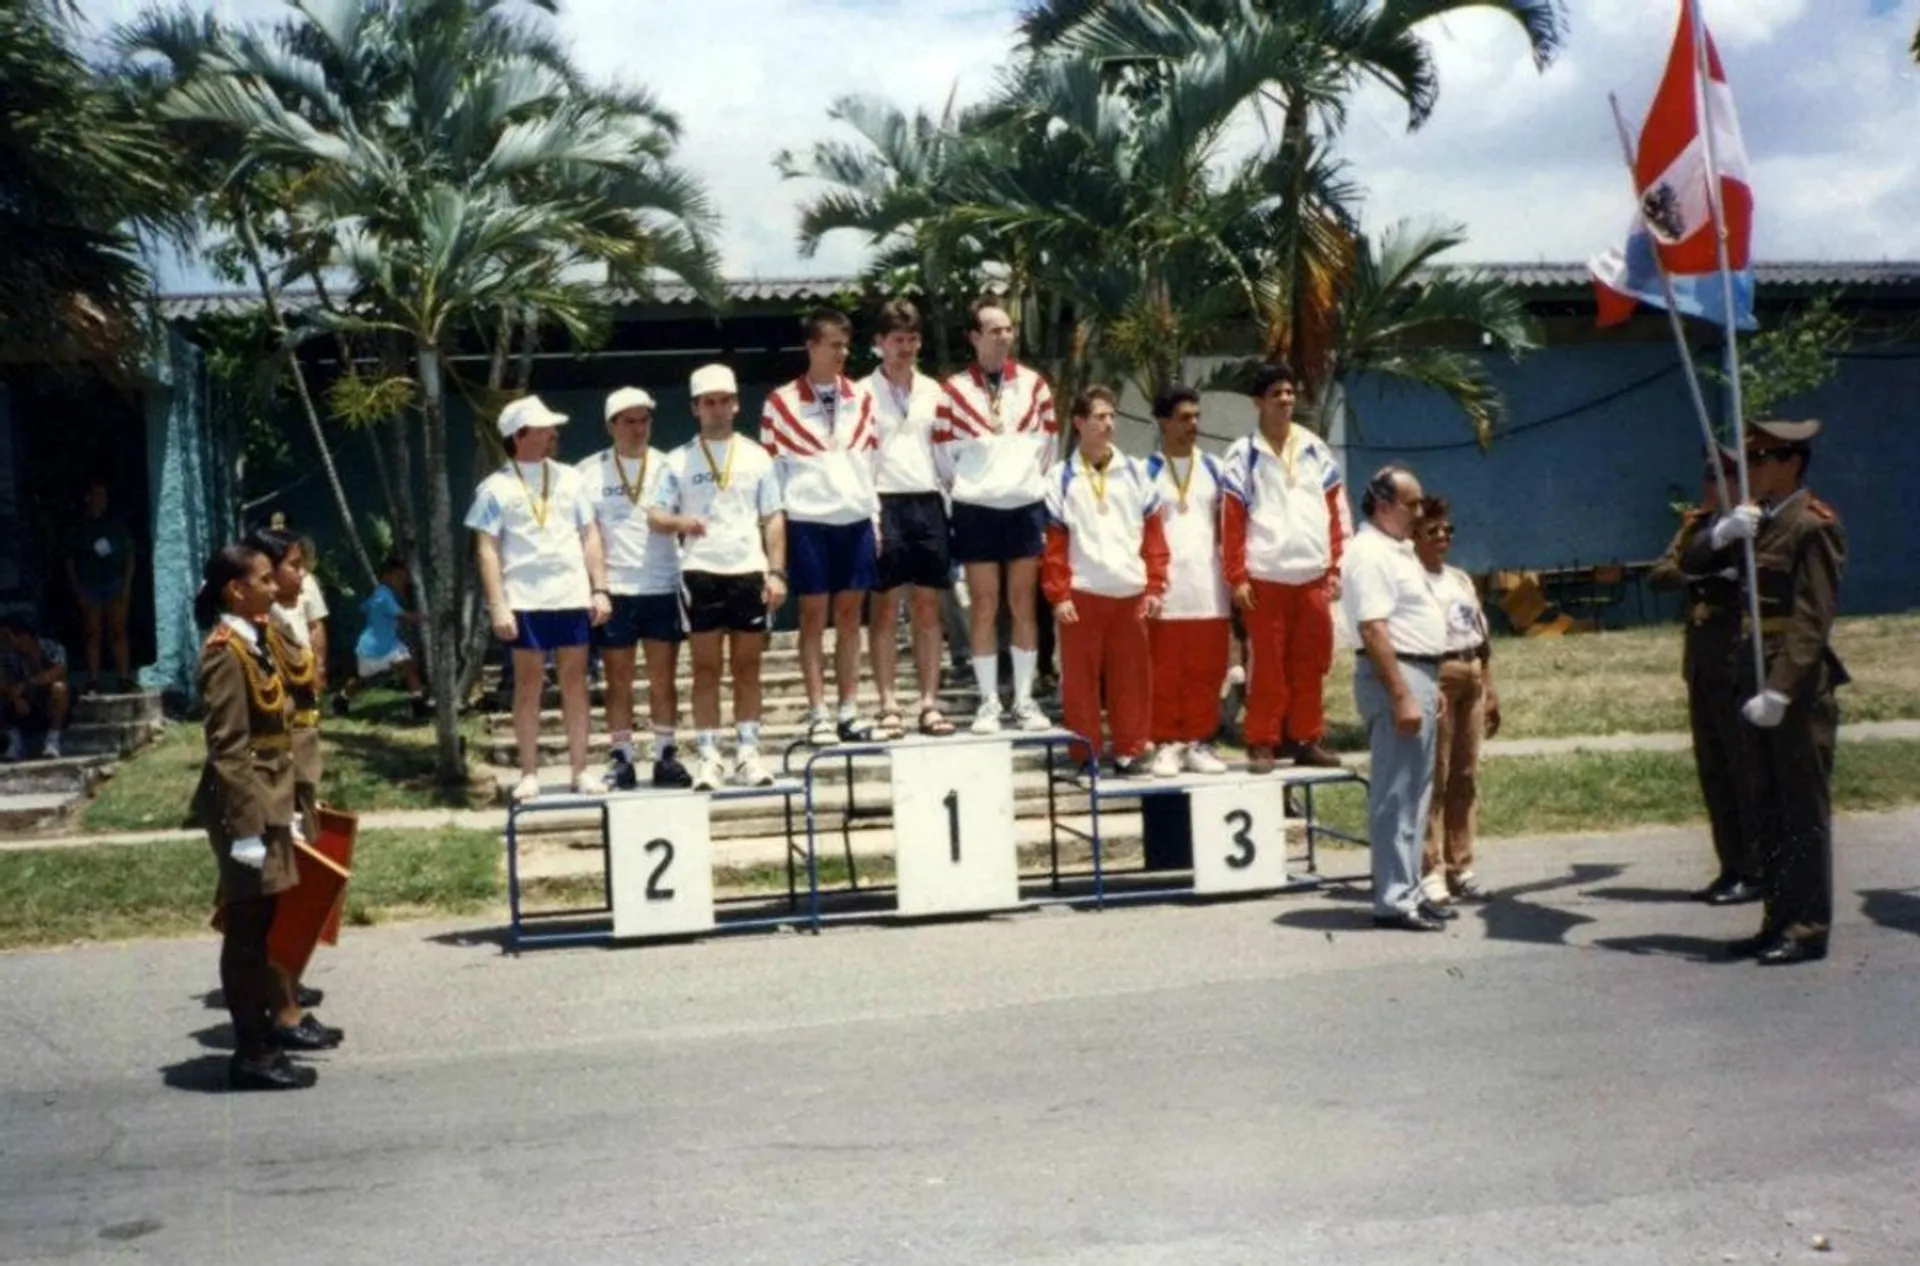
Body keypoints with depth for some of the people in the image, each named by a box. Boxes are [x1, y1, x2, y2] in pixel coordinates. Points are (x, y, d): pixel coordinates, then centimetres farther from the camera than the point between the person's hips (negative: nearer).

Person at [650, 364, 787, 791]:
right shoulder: (680, 460, 7)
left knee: (747, 667, 4)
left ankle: (748, 754, 9)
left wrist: (776, 571, 0)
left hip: (749, 570, 1)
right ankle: (708, 756, 3)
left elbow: (773, 518, 9)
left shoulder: (756, 456, 10)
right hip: (701, 571, -1)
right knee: (706, 667, 0)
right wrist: (678, 522, -18)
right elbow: (654, 515, 4)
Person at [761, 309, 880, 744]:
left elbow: (870, 460, 13)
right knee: (814, 616, 1)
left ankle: (850, 712, 11)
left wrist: (875, 516, 9)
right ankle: (818, 715, 5)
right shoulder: (781, 403, 0)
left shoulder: (860, 399, 10)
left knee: (849, 615, 6)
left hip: (856, 518, 3)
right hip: (808, 520, -3)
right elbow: (771, 467, 1)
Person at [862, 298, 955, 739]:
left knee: (928, 608, 4)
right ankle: (888, 706, 2)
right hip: (887, 503, -4)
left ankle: (929, 703, 7)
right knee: (886, 608, -1)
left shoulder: (932, 390, 13)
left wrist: (950, 504, 6)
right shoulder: (865, 392, 1)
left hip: (928, 501, 4)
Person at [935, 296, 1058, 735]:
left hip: (1026, 507, 2)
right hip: (976, 510, -2)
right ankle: (989, 702, 8)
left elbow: (1047, 444, 10)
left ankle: (1025, 700, 12)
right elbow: (944, 453, 3)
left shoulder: (1033, 384, 5)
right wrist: (965, 488, 4)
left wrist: (1030, 482, 8)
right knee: (983, 607, 2)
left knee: (1023, 605, 6)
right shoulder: (954, 390, -2)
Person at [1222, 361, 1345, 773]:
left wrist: (1335, 567, 7)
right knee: (1267, 665, 0)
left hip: (1313, 575, 4)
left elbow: (1335, 511, 12)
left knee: (1310, 663, 8)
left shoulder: (1315, 449, 10)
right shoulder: (1244, 454, -1)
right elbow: (1232, 520, -3)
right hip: (1266, 577, -4)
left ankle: (1305, 738, 18)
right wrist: (1237, 577, -8)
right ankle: (1262, 743, 6)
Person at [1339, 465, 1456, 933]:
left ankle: (1408, 891, 20)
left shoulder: (1399, 549, 17)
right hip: (1395, 676, -10)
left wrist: (1431, 686, 22)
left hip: (1419, 675, 10)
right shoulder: (1370, 554, -15)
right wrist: (1401, 696, -25)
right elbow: (1373, 632, -22)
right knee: (1395, 795, -6)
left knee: (1414, 793, 13)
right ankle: (1394, 901, -2)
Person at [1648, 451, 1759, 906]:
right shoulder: (1698, 525, 15)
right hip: (1701, 666, 7)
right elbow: (1658, 573, 3)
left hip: (1735, 666, -7)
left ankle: (1756, 872, 6)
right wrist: (1691, 575, -13)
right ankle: (1732, 869, 17)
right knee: (1713, 773, 10)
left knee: (1745, 771, -1)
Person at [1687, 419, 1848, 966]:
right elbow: (1692, 564, 12)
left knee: (1804, 811, -1)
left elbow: (1812, 620, -17)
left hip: (1798, 690, -8)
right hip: (1755, 685, 8)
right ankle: (1779, 920, 22)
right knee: (1765, 809, 13)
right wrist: (1723, 533, -8)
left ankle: (1809, 930, 5)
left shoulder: (1813, 525, -10)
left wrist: (1780, 691, -22)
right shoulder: (1757, 521, 14)